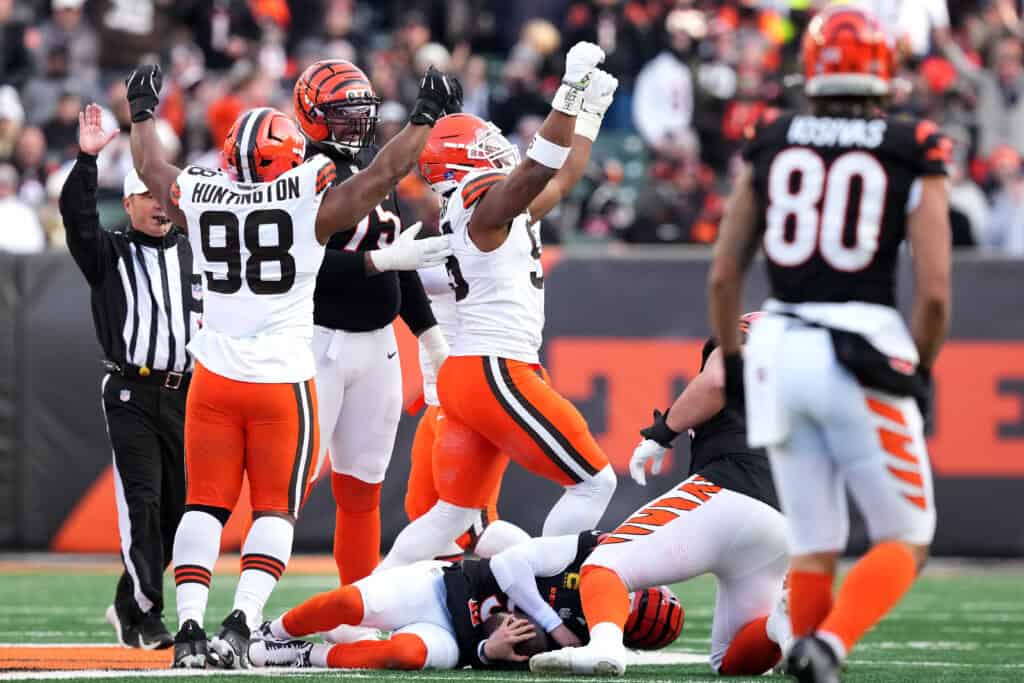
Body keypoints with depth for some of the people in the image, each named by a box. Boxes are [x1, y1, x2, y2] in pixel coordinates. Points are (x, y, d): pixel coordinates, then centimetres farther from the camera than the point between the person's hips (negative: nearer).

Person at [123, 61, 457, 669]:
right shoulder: (312, 202, -8)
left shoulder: (202, 198, 2)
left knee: (205, 505, 8)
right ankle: (241, 625, -13)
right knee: (276, 510, 3)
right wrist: (425, 118, 9)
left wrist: (142, 112, 39)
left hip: (214, 379, 3)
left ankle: (190, 625, -3)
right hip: (283, 381, -3)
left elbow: (152, 170, 22)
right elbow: (385, 173, -3)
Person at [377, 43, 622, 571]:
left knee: (452, 516, 13)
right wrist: (571, 92, -29)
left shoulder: (506, 215, 18)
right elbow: (539, 169, -26)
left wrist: (591, 113, 35)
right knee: (594, 483, -4)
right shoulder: (487, 205, -9)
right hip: (496, 374, -10)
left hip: (465, 374, 10)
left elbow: (561, 179, 30)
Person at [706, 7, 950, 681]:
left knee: (814, 545, 13)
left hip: (782, 348, 4)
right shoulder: (913, 158, -1)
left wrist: (732, 365, 19)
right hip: (867, 355, -4)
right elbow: (934, 291, -7)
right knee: (904, 542, 7)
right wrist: (920, 374, 9)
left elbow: (723, 277, 7)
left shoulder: (769, 148, 8)